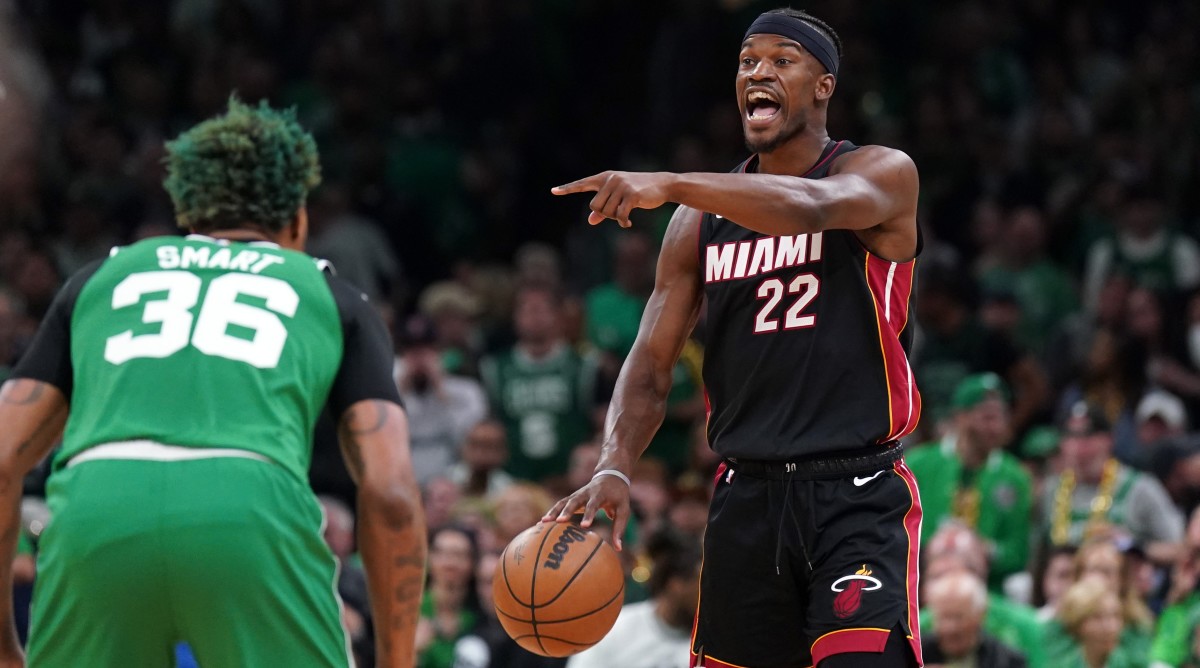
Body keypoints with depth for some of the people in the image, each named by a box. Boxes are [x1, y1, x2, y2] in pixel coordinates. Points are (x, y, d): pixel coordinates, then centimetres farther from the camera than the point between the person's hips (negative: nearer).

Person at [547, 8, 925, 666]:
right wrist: (613, 468, -11)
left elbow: (808, 206, -25)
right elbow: (651, 368, 8)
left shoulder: (883, 174, -1)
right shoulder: (701, 219, 12)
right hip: (746, 499, 5)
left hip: (858, 495, -5)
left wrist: (668, 185, -36)